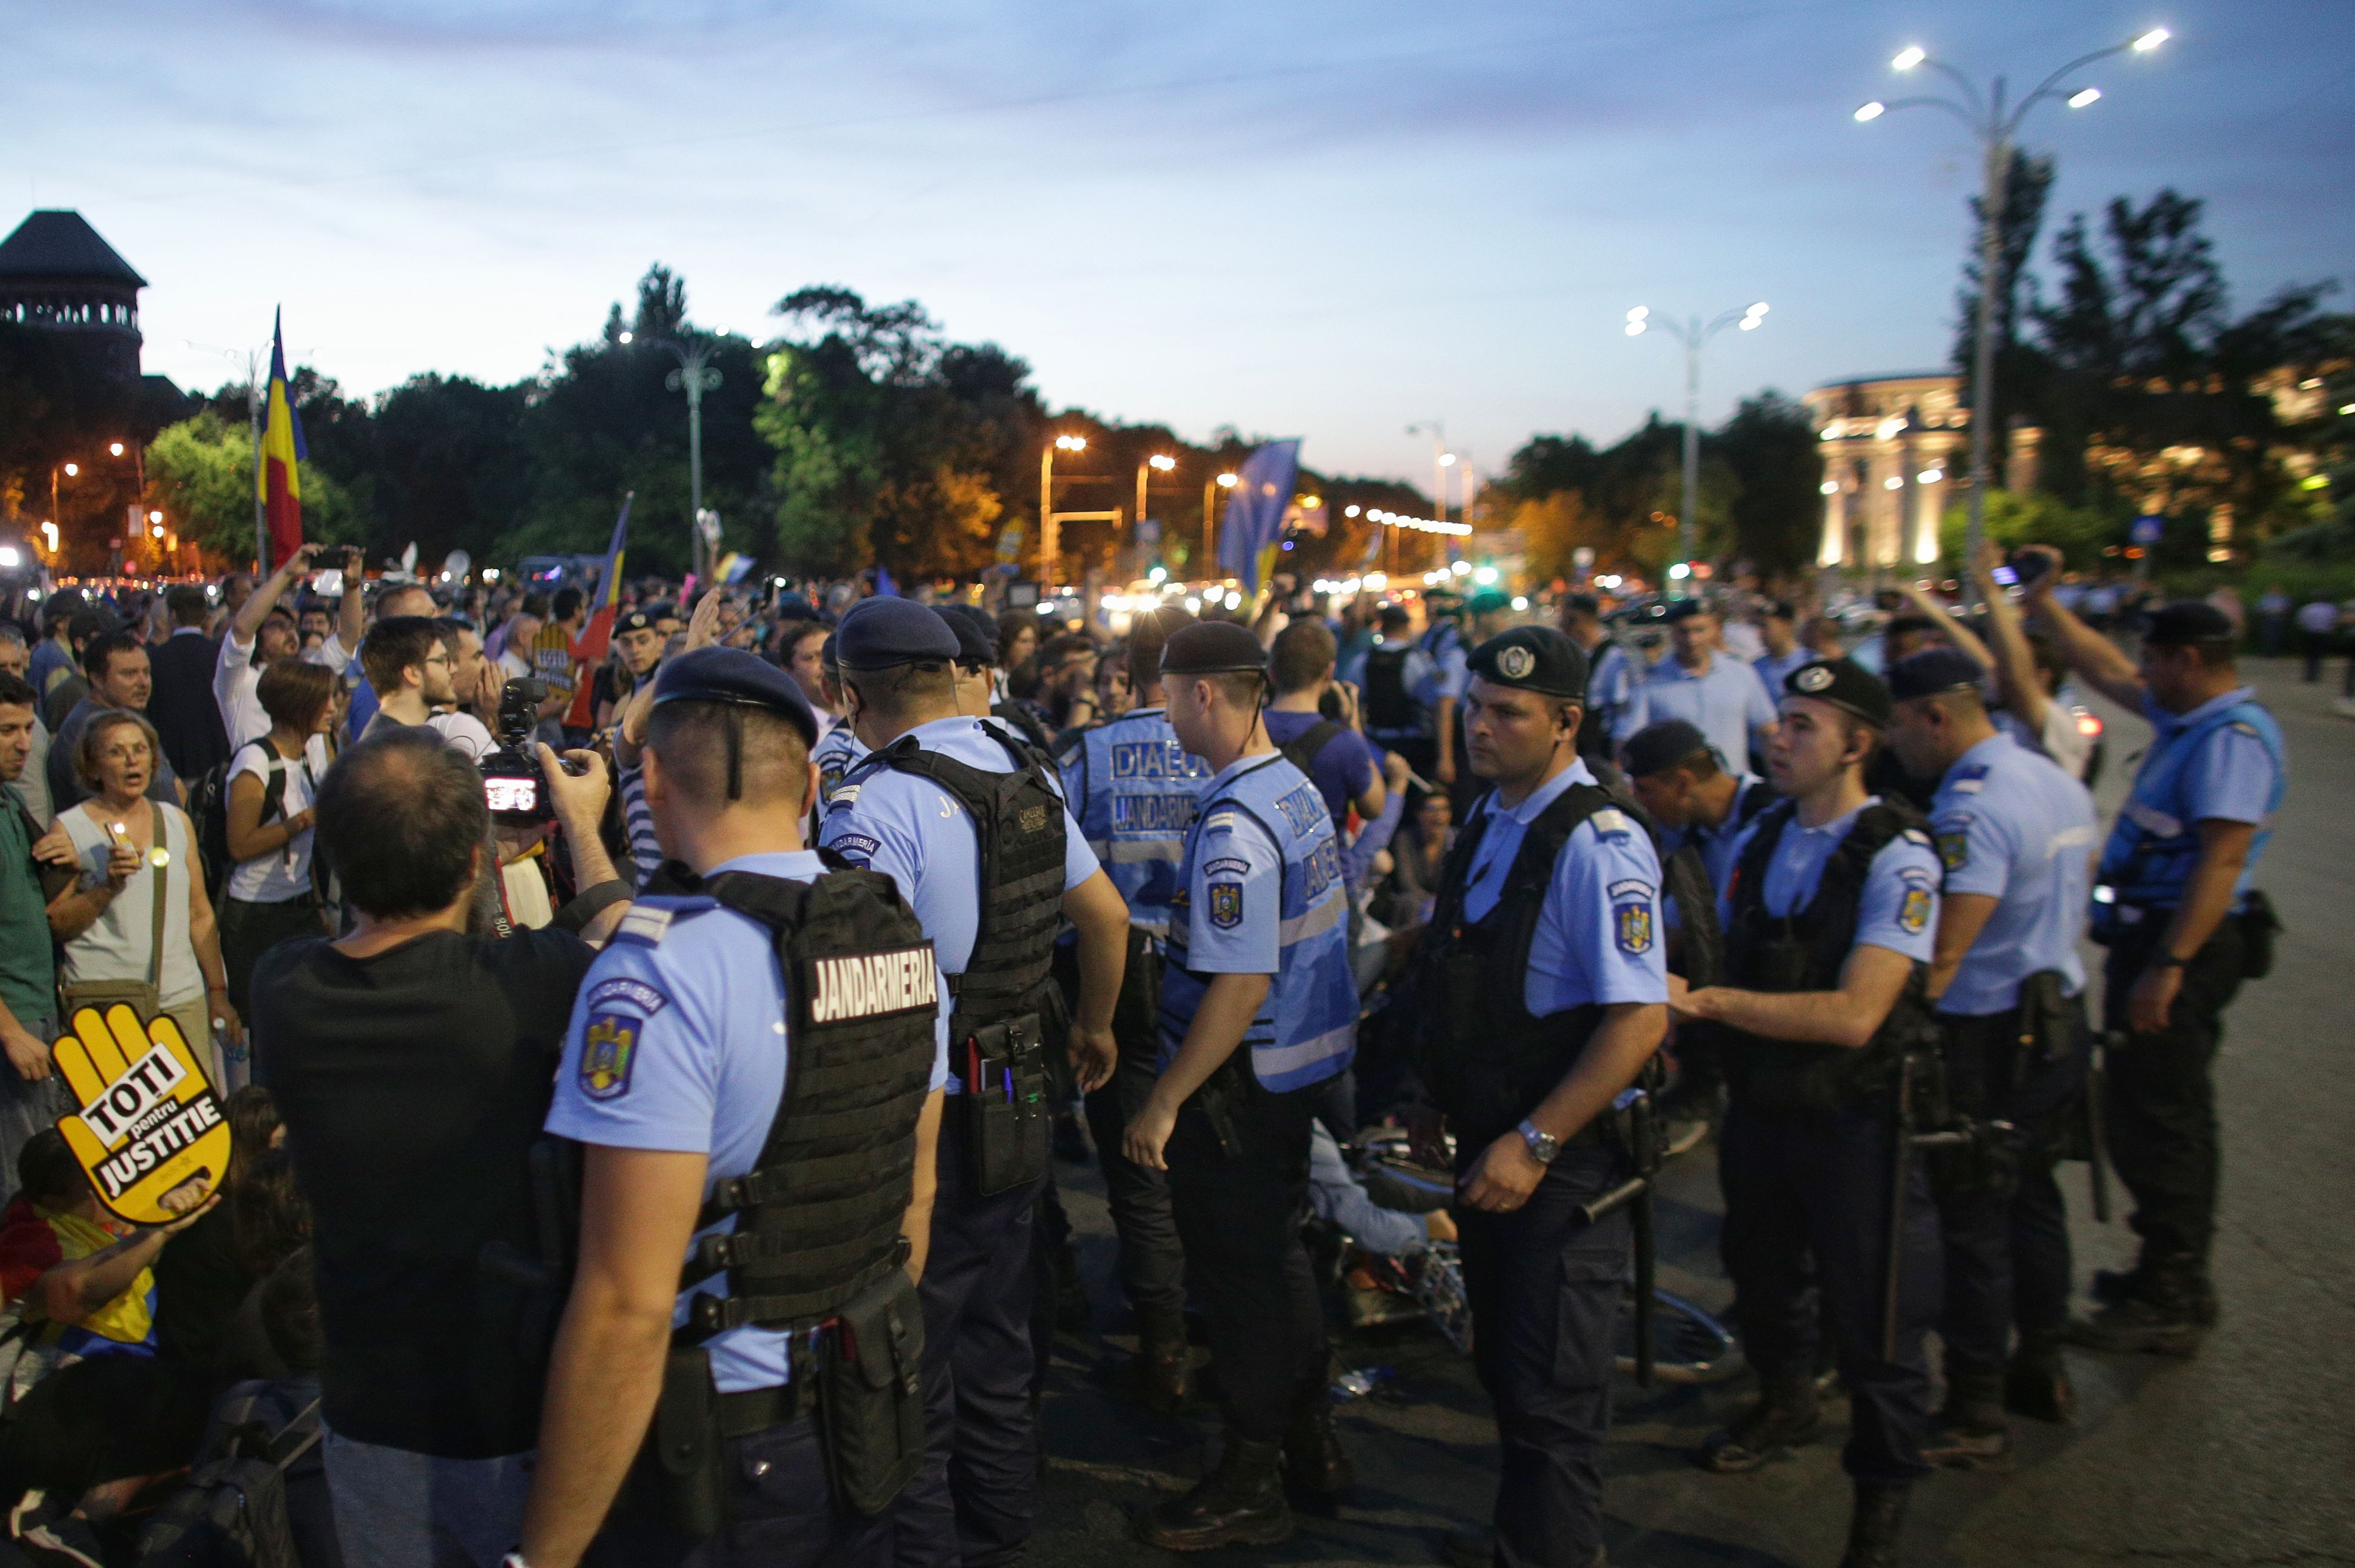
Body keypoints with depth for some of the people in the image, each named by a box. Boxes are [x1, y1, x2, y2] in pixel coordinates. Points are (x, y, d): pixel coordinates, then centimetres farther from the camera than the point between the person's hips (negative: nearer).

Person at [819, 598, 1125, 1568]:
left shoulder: (877, 803, -20)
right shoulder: (1030, 776, 3)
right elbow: (1107, 917, 12)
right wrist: (1096, 1028, 27)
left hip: (925, 1120, -8)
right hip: (1022, 1106, 8)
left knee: (913, 1373, 8)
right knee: (998, 1349, 22)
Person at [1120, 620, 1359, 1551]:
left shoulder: (1233, 828, -24)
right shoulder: (1299, 792, 5)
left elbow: (1241, 988, -27)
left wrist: (1164, 1103, -21)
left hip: (1241, 1082, -9)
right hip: (1302, 1061, 9)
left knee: (1239, 1277, 5)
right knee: (1277, 1255, 22)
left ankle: (1250, 1489, 22)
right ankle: (1311, 1446, 37)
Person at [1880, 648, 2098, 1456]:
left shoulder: (1971, 808, -23)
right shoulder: (2059, 781, 7)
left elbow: (1940, 956, -27)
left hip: (1990, 1037, -9)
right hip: (2060, 1018, 10)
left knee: (1972, 1220, 0)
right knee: (2032, 1195, 21)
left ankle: (1974, 1413, 10)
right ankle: (2042, 1367, 35)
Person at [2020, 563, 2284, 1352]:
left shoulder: (2233, 738, -18)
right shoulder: (2189, 717, 11)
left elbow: (2222, 860, -25)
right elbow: (2108, 673, 27)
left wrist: (2168, 966, -28)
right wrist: (2044, 605, 29)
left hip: (2183, 945, -10)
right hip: (2155, 936, 10)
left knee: (2156, 1117, -6)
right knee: (2168, 1114, 17)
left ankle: (2170, 1305, 2)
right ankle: (2176, 1280, 29)